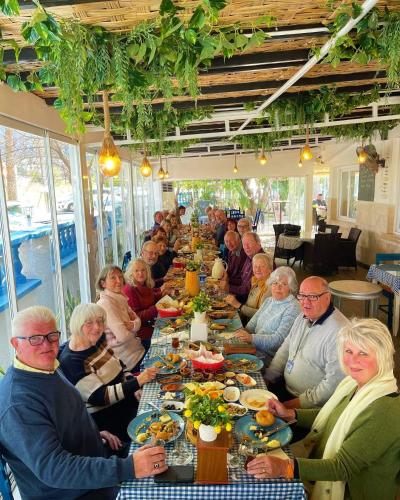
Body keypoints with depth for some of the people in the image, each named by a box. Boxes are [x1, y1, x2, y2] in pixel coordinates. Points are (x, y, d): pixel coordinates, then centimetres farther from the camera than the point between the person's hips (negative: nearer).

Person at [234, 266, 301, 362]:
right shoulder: (268, 301, 15)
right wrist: (243, 332, -8)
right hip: (254, 349, 7)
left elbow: (279, 339, -18)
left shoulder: (293, 308, -10)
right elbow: (252, 324, 15)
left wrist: (251, 338, -28)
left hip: (270, 357, -7)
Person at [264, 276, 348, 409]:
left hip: (312, 407, -7)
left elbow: (334, 382, -24)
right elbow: (284, 351, 14)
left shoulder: (338, 331, -24)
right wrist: (267, 379, 7)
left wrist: (301, 402, -19)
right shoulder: (302, 318, 6)